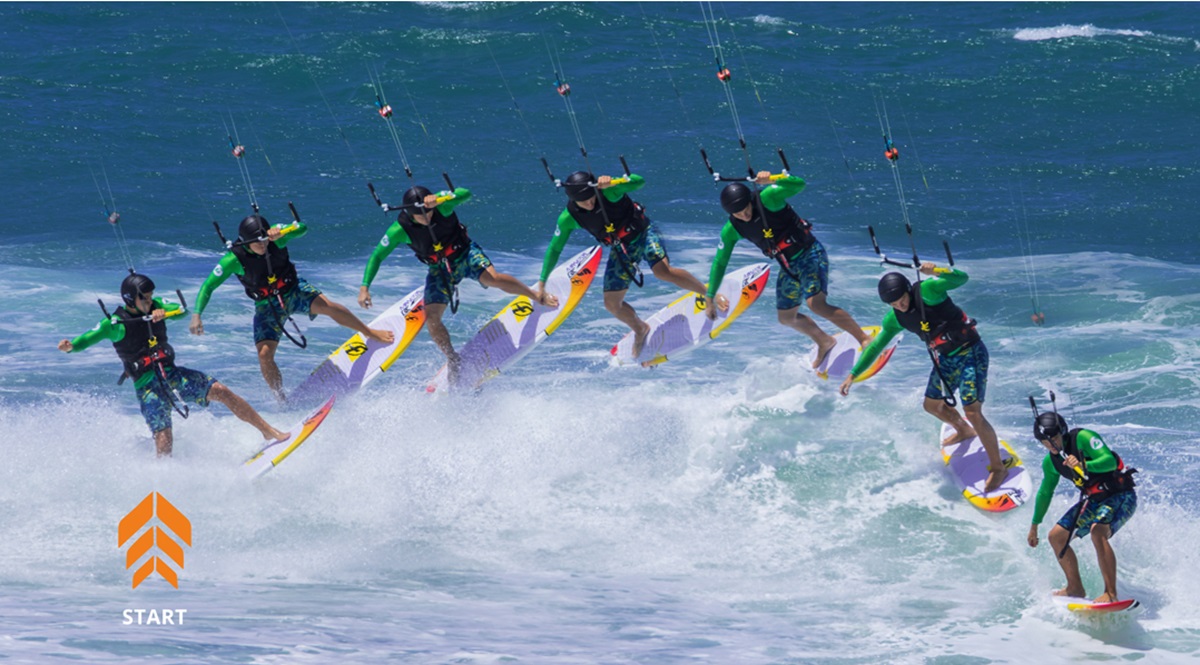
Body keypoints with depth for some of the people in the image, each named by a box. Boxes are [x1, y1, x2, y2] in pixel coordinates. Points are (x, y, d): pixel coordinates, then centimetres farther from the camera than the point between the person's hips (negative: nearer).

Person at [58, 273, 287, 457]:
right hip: (147, 386, -4)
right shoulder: (117, 324, -11)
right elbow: (90, 337, -17)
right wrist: (70, 346, -38)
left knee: (220, 391, -8)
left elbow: (181, 310, -8)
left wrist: (165, 312, -29)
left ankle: (268, 432, 1)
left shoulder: (155, 306, 3)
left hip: (172, 374, 4)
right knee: (164, 442, -17)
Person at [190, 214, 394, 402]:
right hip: (267, 306, 0)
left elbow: (302, 228, -35)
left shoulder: (275, 238, -21)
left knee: (325, 305, -26)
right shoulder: (234, 260, -24)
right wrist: (196, 315, -31)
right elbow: (208, 286, -19)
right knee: (264, 354, -15)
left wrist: (281, 233, -54)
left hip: (293, 290, 0)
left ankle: (370, 333, -5)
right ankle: (282, 400, 5)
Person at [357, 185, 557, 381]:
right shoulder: (400, 230, -22)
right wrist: (364, 287, -21)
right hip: (439, 269, 2)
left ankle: (539, 296, -6)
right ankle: (454, 361, 13)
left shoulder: (441, 205, -27)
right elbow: (377, 256, -13)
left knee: (492, 277, -29)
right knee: (431, 317, -10)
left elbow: (465, 193, -44)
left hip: (465, 253, -2)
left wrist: (439, 200, -60)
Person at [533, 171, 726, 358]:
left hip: (642, 232, -5)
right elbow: (554, 249, -3)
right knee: (612, 304, 4)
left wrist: (612, 183, -54)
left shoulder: (608, 191, -26)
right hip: (621, 249, 5)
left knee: (663, 271, -32)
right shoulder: (568, 218, -15)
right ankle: (640, 330, 35)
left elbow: (639, 181, -38)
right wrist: (541, 283, 0)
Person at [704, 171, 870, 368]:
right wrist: (709, 297, 5)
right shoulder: (731, 230, -5)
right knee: (787, 318, 17)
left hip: (810, 254, -7)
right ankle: (825, 342, 42)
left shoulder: (767, 199, -22)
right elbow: (719, 262, 5)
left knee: (816, 304, -26)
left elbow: (799, 184, -34)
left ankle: (864, 338, -18)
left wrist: (772, 180, -50)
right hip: (788, 267, 7)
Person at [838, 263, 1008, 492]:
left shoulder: (926, 291, -21)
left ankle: (998, 468, -2)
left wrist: (936, 271, -49)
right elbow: (875, 347, 11)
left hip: (971, 353, -8)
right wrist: (852, 375, 12)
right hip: (945, 359, 8)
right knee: (932, 405, 21)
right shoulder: (894, 319, -1)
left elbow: (961, 278, -32)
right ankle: (964, 431, 53)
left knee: (973, 412, -15)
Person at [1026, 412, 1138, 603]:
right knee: (1056, 536, 6)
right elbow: (1045, 493, 20)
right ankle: (1075, 588, 20)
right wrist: (1034, 526, 27)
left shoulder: (1082, 438, -18)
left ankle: (1111, 593, -34)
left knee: (1098, 531, -33)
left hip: (1120, 496, -8)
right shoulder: (1050, 462, 4)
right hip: (1093, 501, 8)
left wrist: (1084, 466, -46)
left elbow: (1110, 461, -29)